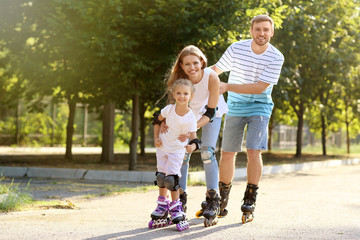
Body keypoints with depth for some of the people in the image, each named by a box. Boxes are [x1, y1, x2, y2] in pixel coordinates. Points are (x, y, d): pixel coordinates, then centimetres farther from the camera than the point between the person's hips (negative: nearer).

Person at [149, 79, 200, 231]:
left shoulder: (191, 118, -21)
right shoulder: (169, 109, -13)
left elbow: (194, 138, -22)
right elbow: (157, 120, 6)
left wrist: (192, 146, -44)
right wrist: (156, 138, -1)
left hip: (177, 150, -4)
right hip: (162, 147, 4)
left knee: (171, 178, -14)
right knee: (161, 178, 11)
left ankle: (176, 212, -1)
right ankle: (161, 210, 27)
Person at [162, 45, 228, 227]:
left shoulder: (211, 77, -35)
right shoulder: (179, 79, -28)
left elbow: (210, 111, -27)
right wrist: (165, 122, -36)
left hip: (211, 113, -2)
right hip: (189, 113, 3)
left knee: (207, 153, -16)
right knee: (183, 153, -4)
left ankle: (213, 203, -8)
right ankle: (181, 200, 9)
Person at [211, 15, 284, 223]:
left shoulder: (276, 57, -13)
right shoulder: (237, 49, -9)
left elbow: (260, 88, -19)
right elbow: (215, 70, 1)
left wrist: (228, 86, -23)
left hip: (260, 107, -2)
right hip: (235, 107, 2)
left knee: (254, 152, -15)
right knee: (227, 153, 5)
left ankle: (249, 203, -2)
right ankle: (222, 198, 25)